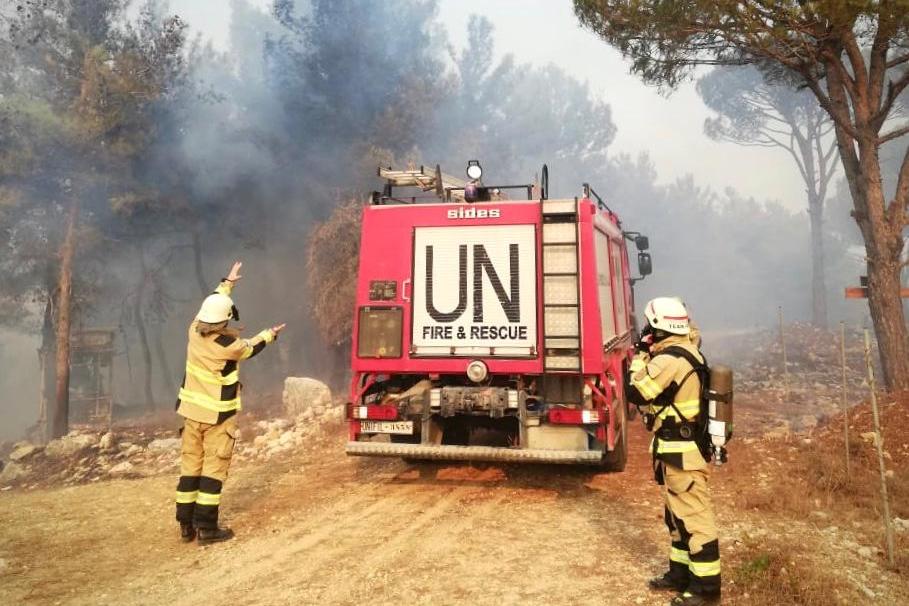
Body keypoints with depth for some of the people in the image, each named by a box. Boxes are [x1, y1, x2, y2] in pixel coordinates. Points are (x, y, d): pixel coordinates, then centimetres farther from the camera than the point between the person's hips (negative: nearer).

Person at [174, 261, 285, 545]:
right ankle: (207, 527, 5)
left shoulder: (194, 331, -5)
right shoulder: (228, 345, -21)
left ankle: (186, 525, 19)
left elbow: (210, 305, 14)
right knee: (214, 468, 1)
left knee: (190, 465, 11)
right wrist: (270, 334, 20)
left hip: (192, 411, 7)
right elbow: (250, 348, 2)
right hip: (218, 415, -6)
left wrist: (227, 283, 26)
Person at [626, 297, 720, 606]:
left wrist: (641, 354, -8)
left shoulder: (670, 359, -22)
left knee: (694, 517, 0)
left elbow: (636, 393, -18)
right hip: (685, 448, 11)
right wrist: (649, 355, 11)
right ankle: (680, 574, 32)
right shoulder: (686, 351, 9)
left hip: (682, 453, -11)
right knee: (678, 514, 19)